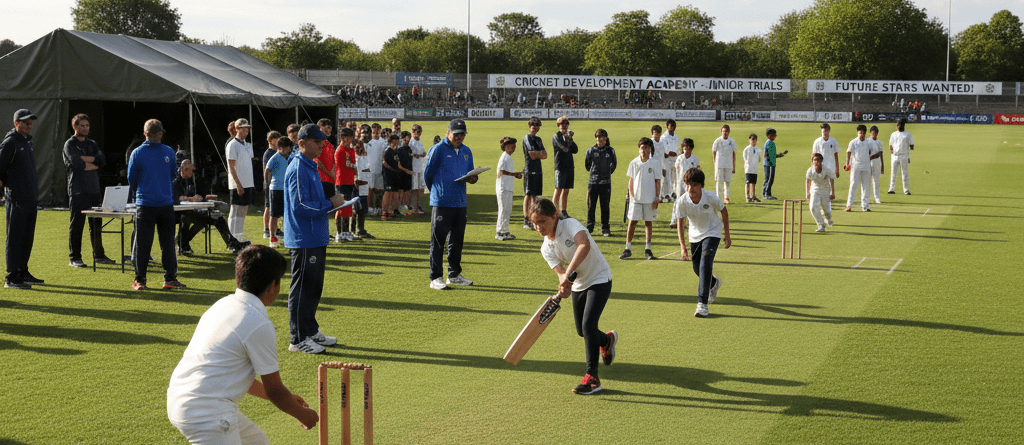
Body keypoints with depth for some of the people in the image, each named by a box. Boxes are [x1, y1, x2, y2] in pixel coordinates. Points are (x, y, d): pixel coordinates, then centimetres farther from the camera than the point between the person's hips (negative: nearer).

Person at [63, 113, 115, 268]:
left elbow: (102, 160, 1)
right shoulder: (70, 144, -1)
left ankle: (98, 255, 18)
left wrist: (85, 158, -10)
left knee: (96, 224, 10)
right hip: (77, 190, -6)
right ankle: (74, 258, 0)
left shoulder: (92, 144, 18)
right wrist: (94, 164, -2)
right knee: (77, 224, -4)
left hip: (94, 189, 6)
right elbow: (77, 164, -16)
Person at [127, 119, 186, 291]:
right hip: (166, 204, 1)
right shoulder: (169, 152, -2)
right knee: (167, 242, 8)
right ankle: (170, 278, 9)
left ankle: (140, 280, 6)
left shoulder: (137, 153, -5)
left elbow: (131, 179, 4)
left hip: (145, 204, -1)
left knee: (143, 244, 4)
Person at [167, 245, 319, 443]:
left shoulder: (224, 304, 12)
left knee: (257, 441, 23)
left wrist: (285, 398, 29)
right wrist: (304, 415, 13)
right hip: (206, 415, -10)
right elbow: (274, 390, -6)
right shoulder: (260, 326, -15)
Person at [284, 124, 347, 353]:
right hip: (304, 241, -10)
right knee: (302, 289, -4)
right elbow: (300, 206, -23)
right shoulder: (298, 169, -16)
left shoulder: (311, 166, 16)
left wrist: (330, 203, 8)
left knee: (314, 288, 17)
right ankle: (298, 339, 1)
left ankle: (311, 332, 27)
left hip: (316, 239, 10)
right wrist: (330, 204, -15)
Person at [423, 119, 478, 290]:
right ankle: (435, 278, 1)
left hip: (460, 203, 6)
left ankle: (454, 275, 23)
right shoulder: (437, 149, -6)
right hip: (441, 203, -6)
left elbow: (469, 173, 21)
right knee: (438, 241, -2)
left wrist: (472, 179, -3)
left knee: (457, 241, 13)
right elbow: (427, 174, 0)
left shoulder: (466, 152, 13)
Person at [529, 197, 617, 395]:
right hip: (578, 285, 7)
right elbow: (560, 271, -16)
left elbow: (584, 245, -41)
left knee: (588, 325, -20)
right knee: (582, 332, 17)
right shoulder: (546, 249, -5)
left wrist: (568, 273, -47)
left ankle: (592, 378, -13)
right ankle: (607, 340, 51)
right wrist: (564, 287, -39)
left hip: (599, 279, -7)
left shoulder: (570, 224, -22)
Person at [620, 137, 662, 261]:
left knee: (648, 223, 5)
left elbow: (658, 181, 1)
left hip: (650, 199, -1)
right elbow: (631, 180, 9)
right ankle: (628, 249, 5)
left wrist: (657, 198, -3)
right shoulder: (634, 163, 4)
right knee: (632, 222, -2)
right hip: (636, 198, 1)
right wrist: (631, 195, 2)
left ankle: (647, 249, 13)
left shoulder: (655, 163, -1)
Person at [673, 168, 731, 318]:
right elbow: (680, 225, -12)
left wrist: (727, 235, -1)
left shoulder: (711, 198, -26)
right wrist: (683, 247, -21)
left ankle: (702, 303, -18)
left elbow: (724, 212, -6)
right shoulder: (682, 201, -22)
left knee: (705, 265, -21)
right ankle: (714, 283, 48)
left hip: (712, 233, -4)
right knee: (697, 269, 13)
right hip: (695, 235, 4)